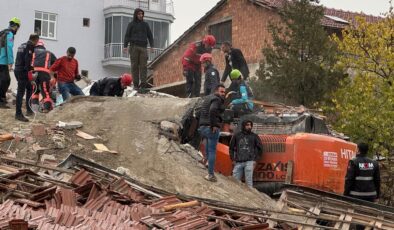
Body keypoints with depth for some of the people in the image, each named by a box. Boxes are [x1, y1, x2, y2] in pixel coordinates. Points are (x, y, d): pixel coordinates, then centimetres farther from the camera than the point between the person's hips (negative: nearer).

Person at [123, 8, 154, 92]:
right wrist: (125, 46, -15)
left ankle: (143, 85, -11)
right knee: (134, 66, -4)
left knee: (143, 66, -8)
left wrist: (151, 46, -3)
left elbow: (150, 35, 11)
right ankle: (135, 84, 0)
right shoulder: (131, 24, 6)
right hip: (134, 47, -2)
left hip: (143, 48, 2)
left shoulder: (145, 24, 13)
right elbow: (127, 36, -1)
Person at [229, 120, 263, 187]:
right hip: (238, 163, 3)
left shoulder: (254, 136, 6)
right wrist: (233, 160, 10)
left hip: (249, 162, -2)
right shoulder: (237, 136, 10)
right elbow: (231, 148, 18)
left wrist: (255, 160, 3)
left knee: (248, 181, -10)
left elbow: (260, 148, 11)